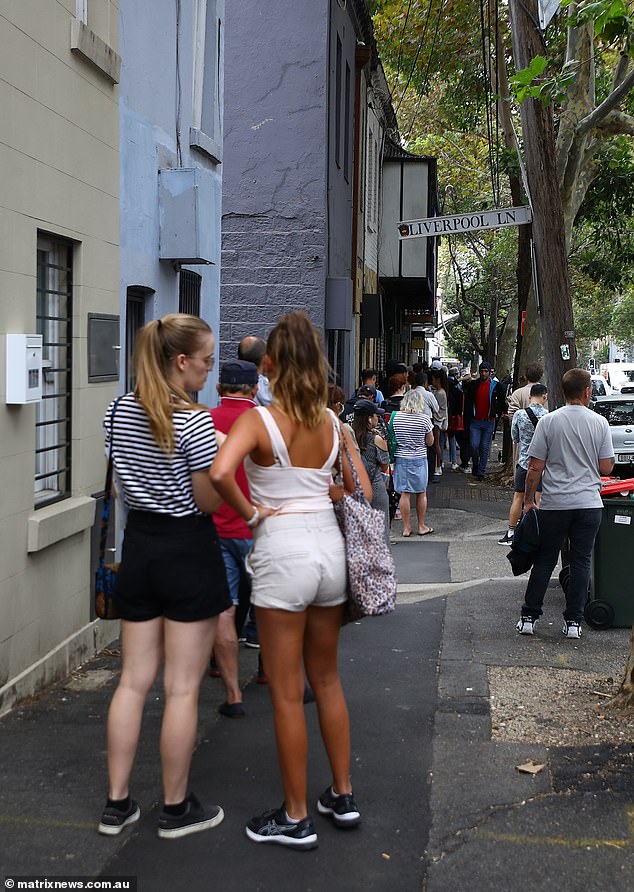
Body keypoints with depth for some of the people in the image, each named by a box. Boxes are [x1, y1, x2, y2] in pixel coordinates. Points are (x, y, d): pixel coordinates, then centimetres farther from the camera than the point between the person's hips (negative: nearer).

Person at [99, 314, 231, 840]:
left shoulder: (119, 412, 4)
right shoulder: (195, 421, -17)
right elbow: (209, 501, -13)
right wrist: (223, 456, 1)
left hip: (139, 545, 7)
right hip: (188, 551, -7)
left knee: (134, 681, 13)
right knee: (183, 688, 4)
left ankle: (117, 803, 20)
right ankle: (176, 809, 16)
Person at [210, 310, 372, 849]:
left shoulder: (258, 420, -12)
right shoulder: (332, 424, 4)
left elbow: (220, 472, -29)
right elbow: (363, 492, 7)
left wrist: (251, 513, -14)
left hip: (282, 551, -6)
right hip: (329, 546, 6)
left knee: (287, 693, 6)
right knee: (327, 679, 21)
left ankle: (296, 819, 18)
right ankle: (343, 797, 32)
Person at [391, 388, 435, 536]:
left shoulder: (396, 417, -5)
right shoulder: (424, 419, -11)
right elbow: (430, 442, -1)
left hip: (401, 458, 2)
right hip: (419, 459, -2)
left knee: (404, 494, 5)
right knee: (421, 493, 12)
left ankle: (406, 528, 10)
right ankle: (421, 526, 20)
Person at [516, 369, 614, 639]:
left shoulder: (549, 421, -6)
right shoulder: (599, 423, -2)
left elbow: (535, 467, -5)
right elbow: (606, 468, 1)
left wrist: (529, 499, 5)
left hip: (554, 504, 0)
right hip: (589, 503, 0)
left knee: (544, 561, 9)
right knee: (581, 562, 8)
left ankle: (529, 617, 12)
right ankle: (573, 621, 11)